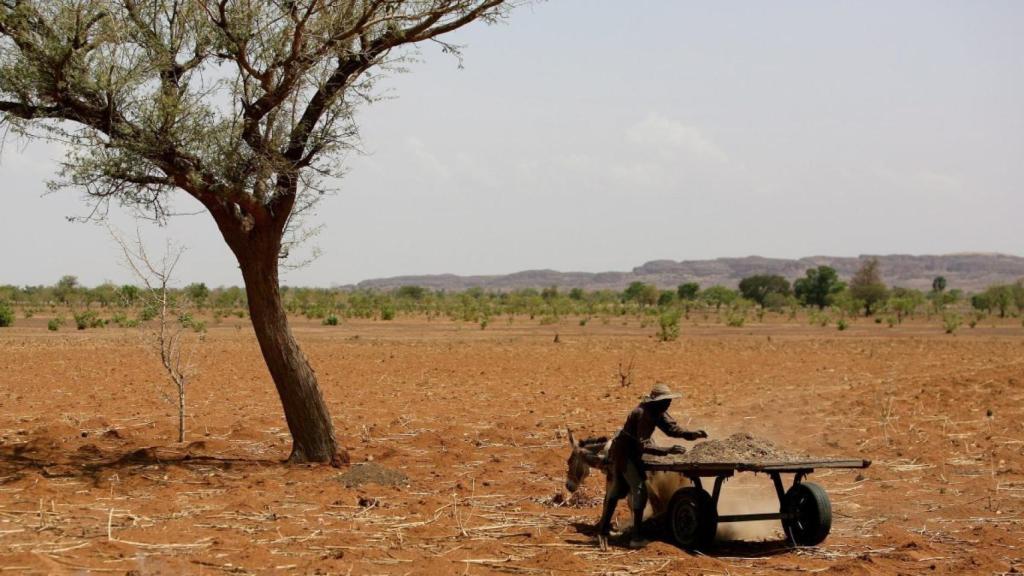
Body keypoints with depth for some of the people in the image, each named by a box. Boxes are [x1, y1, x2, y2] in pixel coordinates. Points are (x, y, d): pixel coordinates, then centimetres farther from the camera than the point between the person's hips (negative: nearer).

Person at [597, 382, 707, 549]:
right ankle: (636, 537, -14)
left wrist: (692, 434, -10)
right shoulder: (643, 414, -28)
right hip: (625, 454, -10)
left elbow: (671, 428, 4)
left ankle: (604, 527, 34)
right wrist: (667, 451, -38)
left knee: (617, 489, 20)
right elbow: (643, 445, -32)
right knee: (639, 490, -14)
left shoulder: (657, 412, 1)